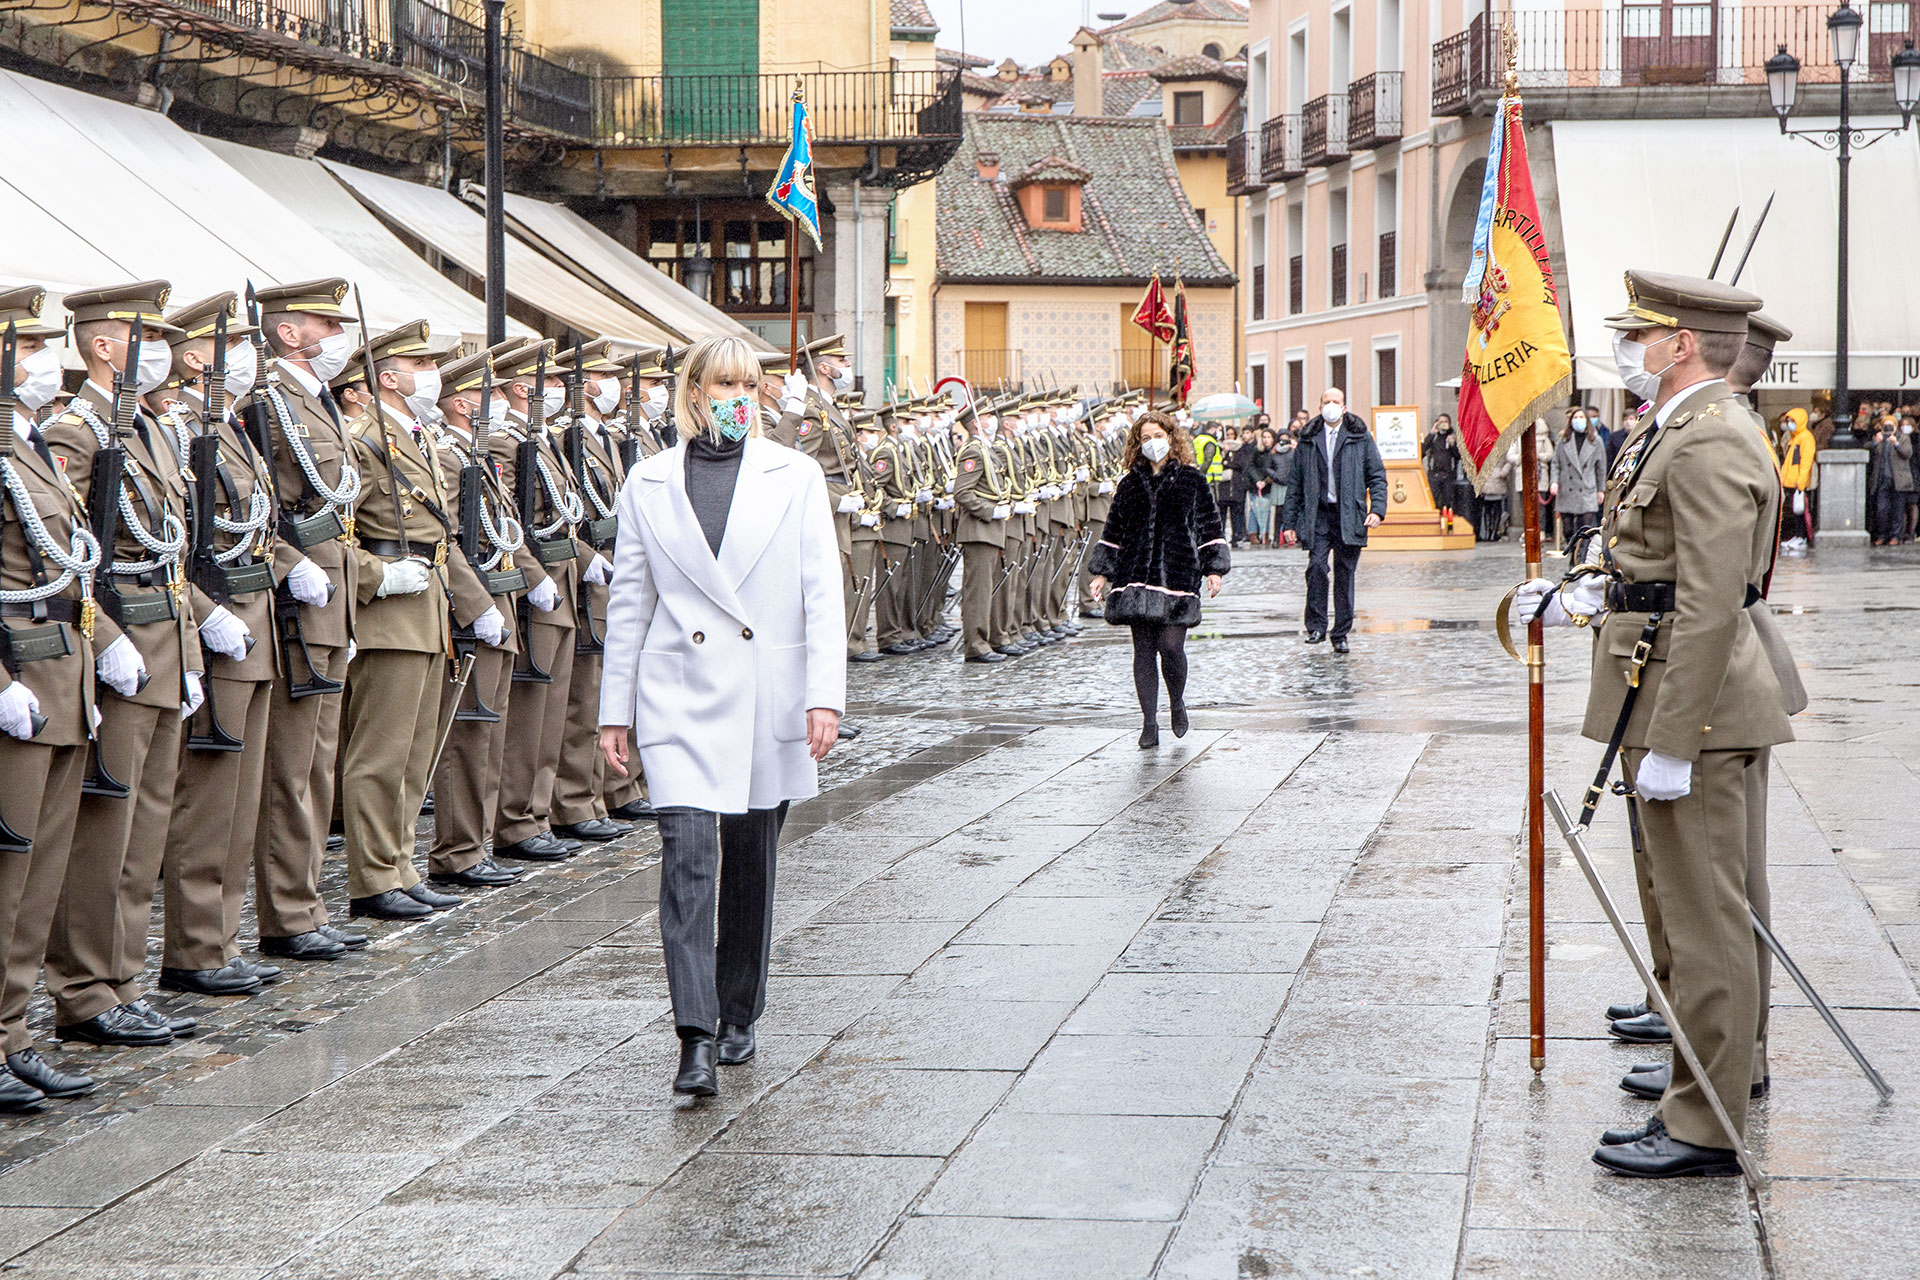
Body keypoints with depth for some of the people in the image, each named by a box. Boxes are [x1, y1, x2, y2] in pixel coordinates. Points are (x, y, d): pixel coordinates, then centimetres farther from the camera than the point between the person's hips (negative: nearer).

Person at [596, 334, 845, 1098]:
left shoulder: (795, 477, 3)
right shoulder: (648, 484, 5)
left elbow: (822, 596, -1)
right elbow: (628, 603, 8)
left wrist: (825, 696, -10)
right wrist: (614, 710, 7)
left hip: (769, 698, 1)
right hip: (680, 698, -1)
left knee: (750, 864, 11)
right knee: (686, 856, -14)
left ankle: (738, 1017, 28)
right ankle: (696, 1039, -17)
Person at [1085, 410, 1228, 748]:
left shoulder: (1192, 480, 6)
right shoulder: (1130, 484, 13)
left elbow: (1210, 528, 7)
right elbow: (1113, 532, 18)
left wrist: (1214, 569, 0)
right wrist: (1103, 574, 14)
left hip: (1178, 574, -3)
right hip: (1135, 577, 3)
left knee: (1170, 645, -11)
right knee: (1143, 650, 0)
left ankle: (1177, 703, 16)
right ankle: (1149, 723, 4)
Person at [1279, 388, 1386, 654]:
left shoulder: (1361, 438, 6)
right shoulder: (1308, 440, 10)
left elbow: (1377, 476, 5)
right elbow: (1296, 482, 13)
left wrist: (1377, 509, -9)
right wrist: (1290, 520, 7)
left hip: (1349, 516, -1)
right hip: (1318, 515, 1)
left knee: (1345, 574, 3)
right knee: (1316, 566, -15)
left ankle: (1341, 634, 13)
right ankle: (1316, 626, -3)